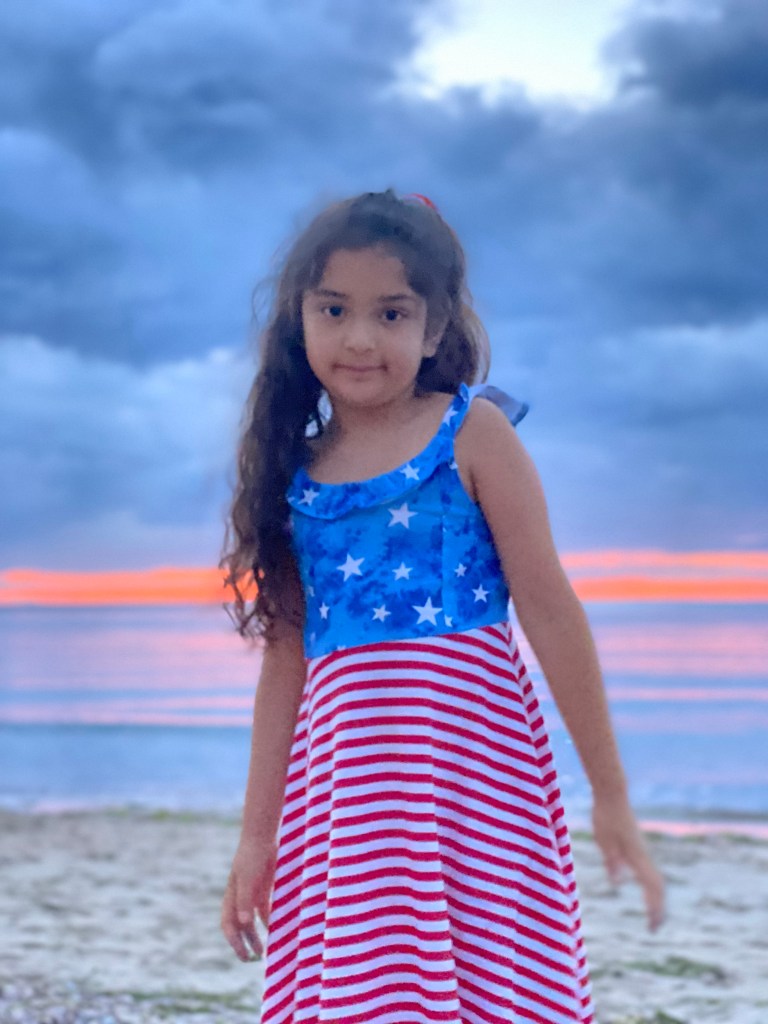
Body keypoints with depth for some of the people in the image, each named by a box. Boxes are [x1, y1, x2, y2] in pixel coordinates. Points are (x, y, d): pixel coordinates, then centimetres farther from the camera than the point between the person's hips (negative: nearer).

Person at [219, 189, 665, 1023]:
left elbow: (551, 612, -1)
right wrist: (257, 834, 13)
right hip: (339, 779, 3)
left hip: (468, 756, -3)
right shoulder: (295, 471, 12)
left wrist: (609, 793, -2)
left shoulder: (472, 433, 1)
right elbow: (287, 654, 13)